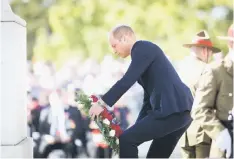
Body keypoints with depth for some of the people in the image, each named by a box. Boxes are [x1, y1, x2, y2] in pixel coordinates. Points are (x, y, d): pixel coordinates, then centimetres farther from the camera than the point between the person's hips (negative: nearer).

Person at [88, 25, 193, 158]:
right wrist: (137, 130, 25)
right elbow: (149, 98, 27)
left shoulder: (143, 48, -3)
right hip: (179, 110, 10)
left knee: (126, 140, -7)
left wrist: (102, 103, -12)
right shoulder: (144, 51, 25)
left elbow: (127, 81, -16)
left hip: (171, 110, -10)